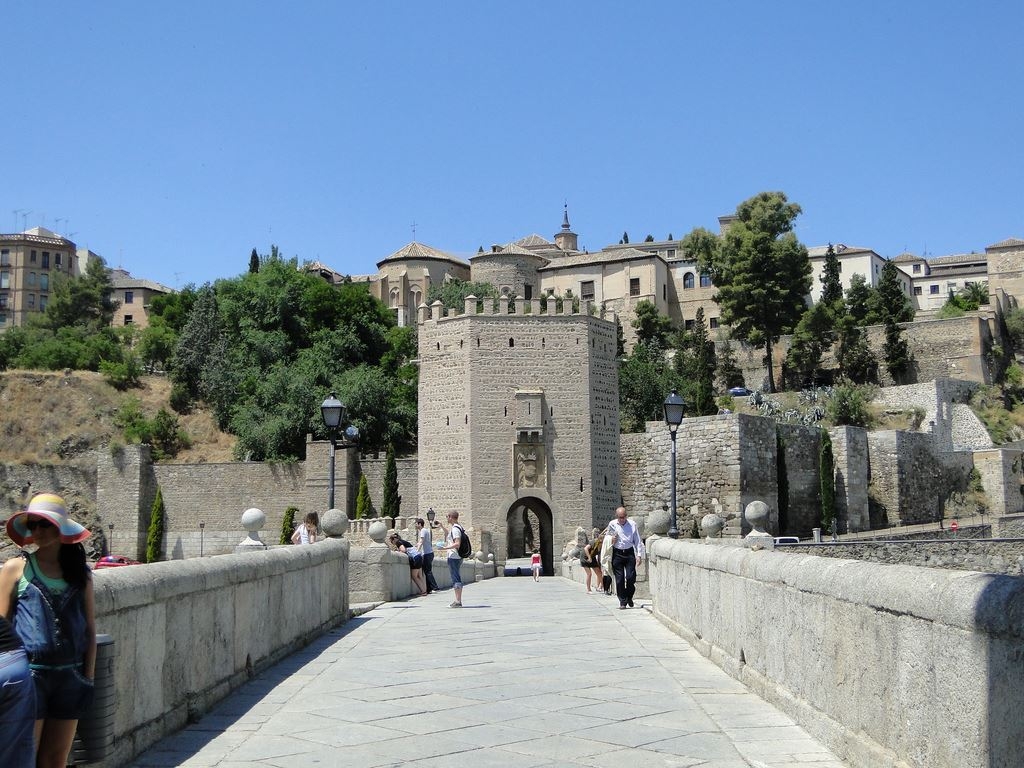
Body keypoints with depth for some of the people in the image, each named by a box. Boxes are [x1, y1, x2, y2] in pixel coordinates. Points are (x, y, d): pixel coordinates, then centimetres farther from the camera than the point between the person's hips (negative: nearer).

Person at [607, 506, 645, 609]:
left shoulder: (632, 524, 3)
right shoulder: (612, 525, 5)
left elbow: (638, 541, 7)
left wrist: (639, 555, 1)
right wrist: (612, 540, -6)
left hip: (629, 553, 0)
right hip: (617, 553, 0)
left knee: (631, 577, -6)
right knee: (619, 579, -1)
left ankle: (629, 598, 19)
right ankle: (622, 602, 9)